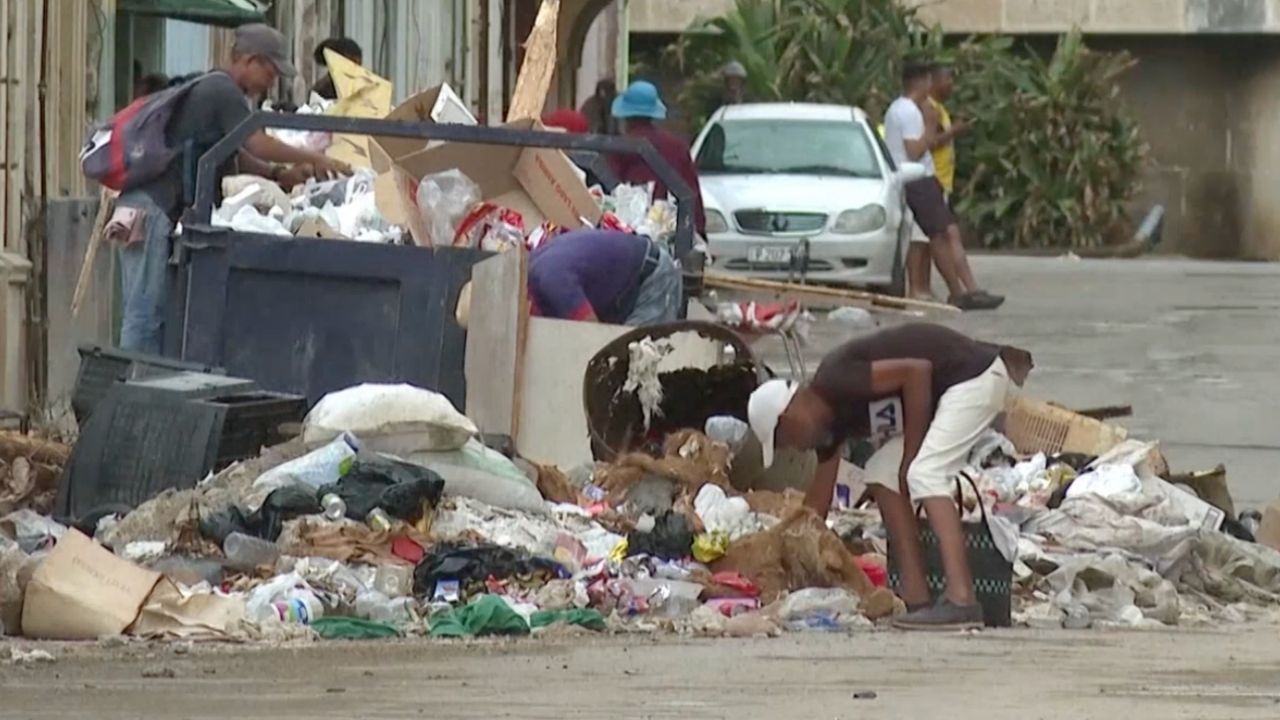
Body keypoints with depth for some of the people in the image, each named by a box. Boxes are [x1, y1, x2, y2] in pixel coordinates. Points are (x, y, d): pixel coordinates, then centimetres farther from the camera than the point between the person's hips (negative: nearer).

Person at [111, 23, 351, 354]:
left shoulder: (215, 89, 23)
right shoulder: (222, 91, -9)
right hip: (155, 209, -11)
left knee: (144, 312, 8)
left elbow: (236, 156, 22)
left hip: (149, 206, 11)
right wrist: (313, 159, -9)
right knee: (147, 312, -12)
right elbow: (258, 143, -17)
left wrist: (279, 176, 8)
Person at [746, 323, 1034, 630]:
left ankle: (961, 601, -30)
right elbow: (818, 500, 15)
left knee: (923, 473, -21)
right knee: (882, 474, 8)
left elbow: (917, 370, -25)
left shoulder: (833, 382, -21)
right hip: (949, 388, 10)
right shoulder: (829, 420, 7)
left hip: (975, 374, -10)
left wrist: (911, 455, -18)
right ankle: (915, 599, 2)